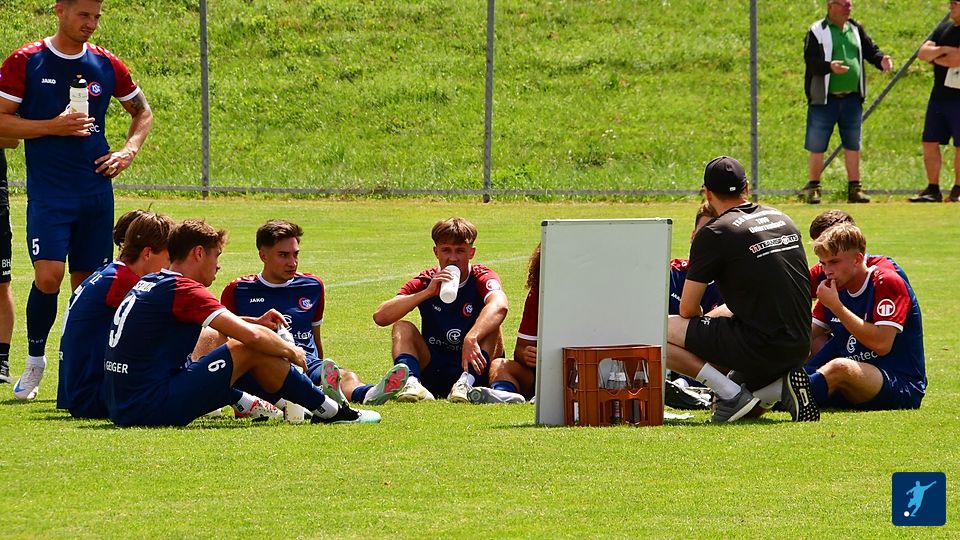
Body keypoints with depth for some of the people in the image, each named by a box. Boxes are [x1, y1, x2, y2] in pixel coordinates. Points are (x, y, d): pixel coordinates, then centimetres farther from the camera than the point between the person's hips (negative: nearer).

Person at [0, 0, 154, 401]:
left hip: (96, 188, 4)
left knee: (88, 283, 3)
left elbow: (142, 112, 21)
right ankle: (35, 360, 3)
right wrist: (52, 127, -15)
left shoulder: (106, 65, 7)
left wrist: (128, 151, 4)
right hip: (48, 191, -4)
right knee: (48, 275, -16)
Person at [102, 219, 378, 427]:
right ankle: (328, 411, 8)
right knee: (251, 350, -4)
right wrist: (291, 351, 0)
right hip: (154, 406, -9)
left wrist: (256, 323, 30)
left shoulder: (146, 284, 16)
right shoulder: (182, 288, -12)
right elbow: (251, 336, -18)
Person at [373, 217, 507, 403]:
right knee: (402, 328, -18)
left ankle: (466, 383, -43)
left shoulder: (482, 279, -7)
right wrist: (427, 293, -24)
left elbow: (499, 306, -33)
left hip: (471, 368, -2)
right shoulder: (426, 282, 0)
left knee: (490, 326, -24)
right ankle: (410, 382, -45)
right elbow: (380, 317, -13)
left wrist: (471, 339, -52)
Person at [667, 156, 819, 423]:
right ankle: (779, 386, 8)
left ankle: (732, 394, -9)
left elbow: (688, 310, -1)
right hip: (798, 348, 7)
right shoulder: (782, 219, 14)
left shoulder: (713, 234, -7)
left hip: (759, 347, -7)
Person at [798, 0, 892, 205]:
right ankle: (813, 188, 10)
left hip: (852, 99, 5)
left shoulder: (856, 29, 13)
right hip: (824, 99, -5)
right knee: (817, 147, 1)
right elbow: (810, 61, -14)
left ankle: (854, 188, 12)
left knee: (853, 146, 6)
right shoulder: (817, 31, -5)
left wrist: (881, 60, -10)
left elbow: (870, 50, 13)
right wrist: (829, 67, -33)